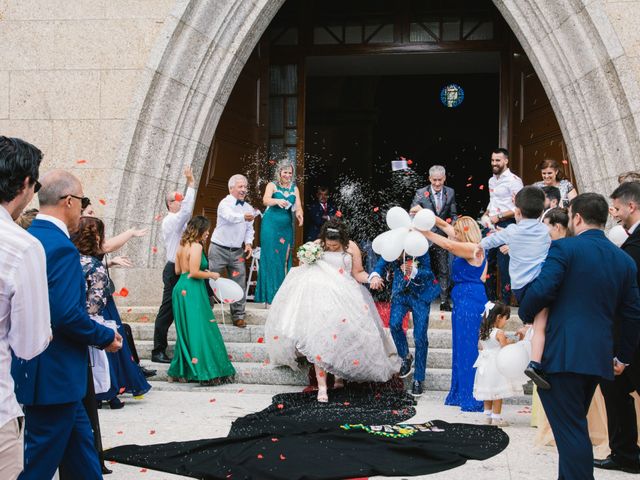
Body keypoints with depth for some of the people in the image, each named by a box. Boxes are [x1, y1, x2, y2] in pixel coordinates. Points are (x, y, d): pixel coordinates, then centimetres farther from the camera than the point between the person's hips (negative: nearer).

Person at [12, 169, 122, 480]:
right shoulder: (61, 247, -20)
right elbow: (68, 315, -26)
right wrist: (106, 337, -10)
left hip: (38, 368, 9)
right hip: (54, 373, -9)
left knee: (80, 447, 20)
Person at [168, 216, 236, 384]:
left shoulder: (182, 246, 14)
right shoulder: (196, 246, -13)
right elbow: (194, 272, -19)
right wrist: (211, 275, -5)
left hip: (181, 289, 9)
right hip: (193, 290, -9)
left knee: (186, 331, 13)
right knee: (200, 330, -6)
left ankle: (182, 370, 17)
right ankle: (205, 372, -6)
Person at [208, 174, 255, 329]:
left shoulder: (248, 208, 11)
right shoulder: (225, 203, -10)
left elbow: (249, 229, 18)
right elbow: (230, 216, -32)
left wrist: (248, 243, -1)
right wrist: (243, 217, -52)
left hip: (237, 252, 5)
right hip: (219, 249, -5)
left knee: (239, 284, 3)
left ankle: (238, 316, 10)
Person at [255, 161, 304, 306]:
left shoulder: (294, 189, 12)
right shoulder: (272, 185, 1)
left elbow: (298, 206, 2)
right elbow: (266, 200, -17)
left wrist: (299, 213, -22)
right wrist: (277, 201, -38)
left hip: (286, 227, 4)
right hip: (271, 225, -4)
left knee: (285, 259, 3)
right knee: (271, 258, -6)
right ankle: (269, 297, -3)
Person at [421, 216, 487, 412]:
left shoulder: (473, 249, -12)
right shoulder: (466, 247, 14)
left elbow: (447, 244, -24)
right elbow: (445, 225, 19)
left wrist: (423, 232, -19)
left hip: (470, 301, -10)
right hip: (463, 300, 10)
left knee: (469, 348, -7)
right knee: (461, 348, 14)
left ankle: (472, 398, -4)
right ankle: (460, 394, 22)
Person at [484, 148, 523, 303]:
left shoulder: (513, 180, -11)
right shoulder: (492, 180, 16)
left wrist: (499, 217, -18)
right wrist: (486, 215, 9)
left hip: (506, 225, -9)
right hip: (492, 226, 9)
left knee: (504, 264, -7)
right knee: (489, 262, 14)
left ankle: (505, 301, 1)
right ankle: (490, 299, 25)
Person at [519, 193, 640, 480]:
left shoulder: (564, 248, -8)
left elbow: (541, 291, -18)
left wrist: (524, 315, 2)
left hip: (561, 356, -7)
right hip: (599, 357, 7)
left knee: (570, 430, -3)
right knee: (575, 426, 20)